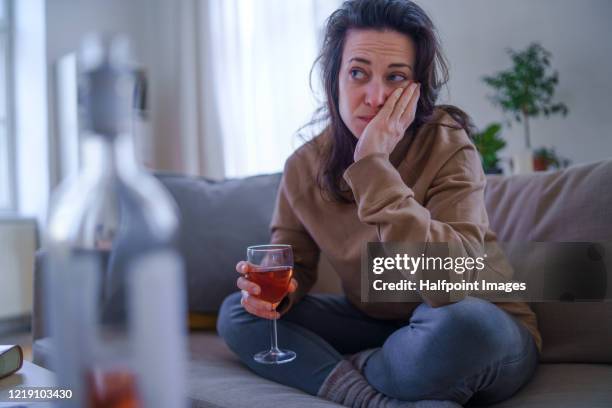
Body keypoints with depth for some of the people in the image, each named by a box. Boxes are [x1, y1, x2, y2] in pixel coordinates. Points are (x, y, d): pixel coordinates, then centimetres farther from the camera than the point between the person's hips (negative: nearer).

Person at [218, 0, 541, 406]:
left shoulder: (449, 146, -21)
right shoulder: (305, 167, -7)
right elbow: (293, 268, 3)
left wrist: (374, 162, -34)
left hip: (485, 338, -3)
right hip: (377, 326, 4)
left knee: (461, 323, -39)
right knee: (237, 313, -7)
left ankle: (342, 372, -10)